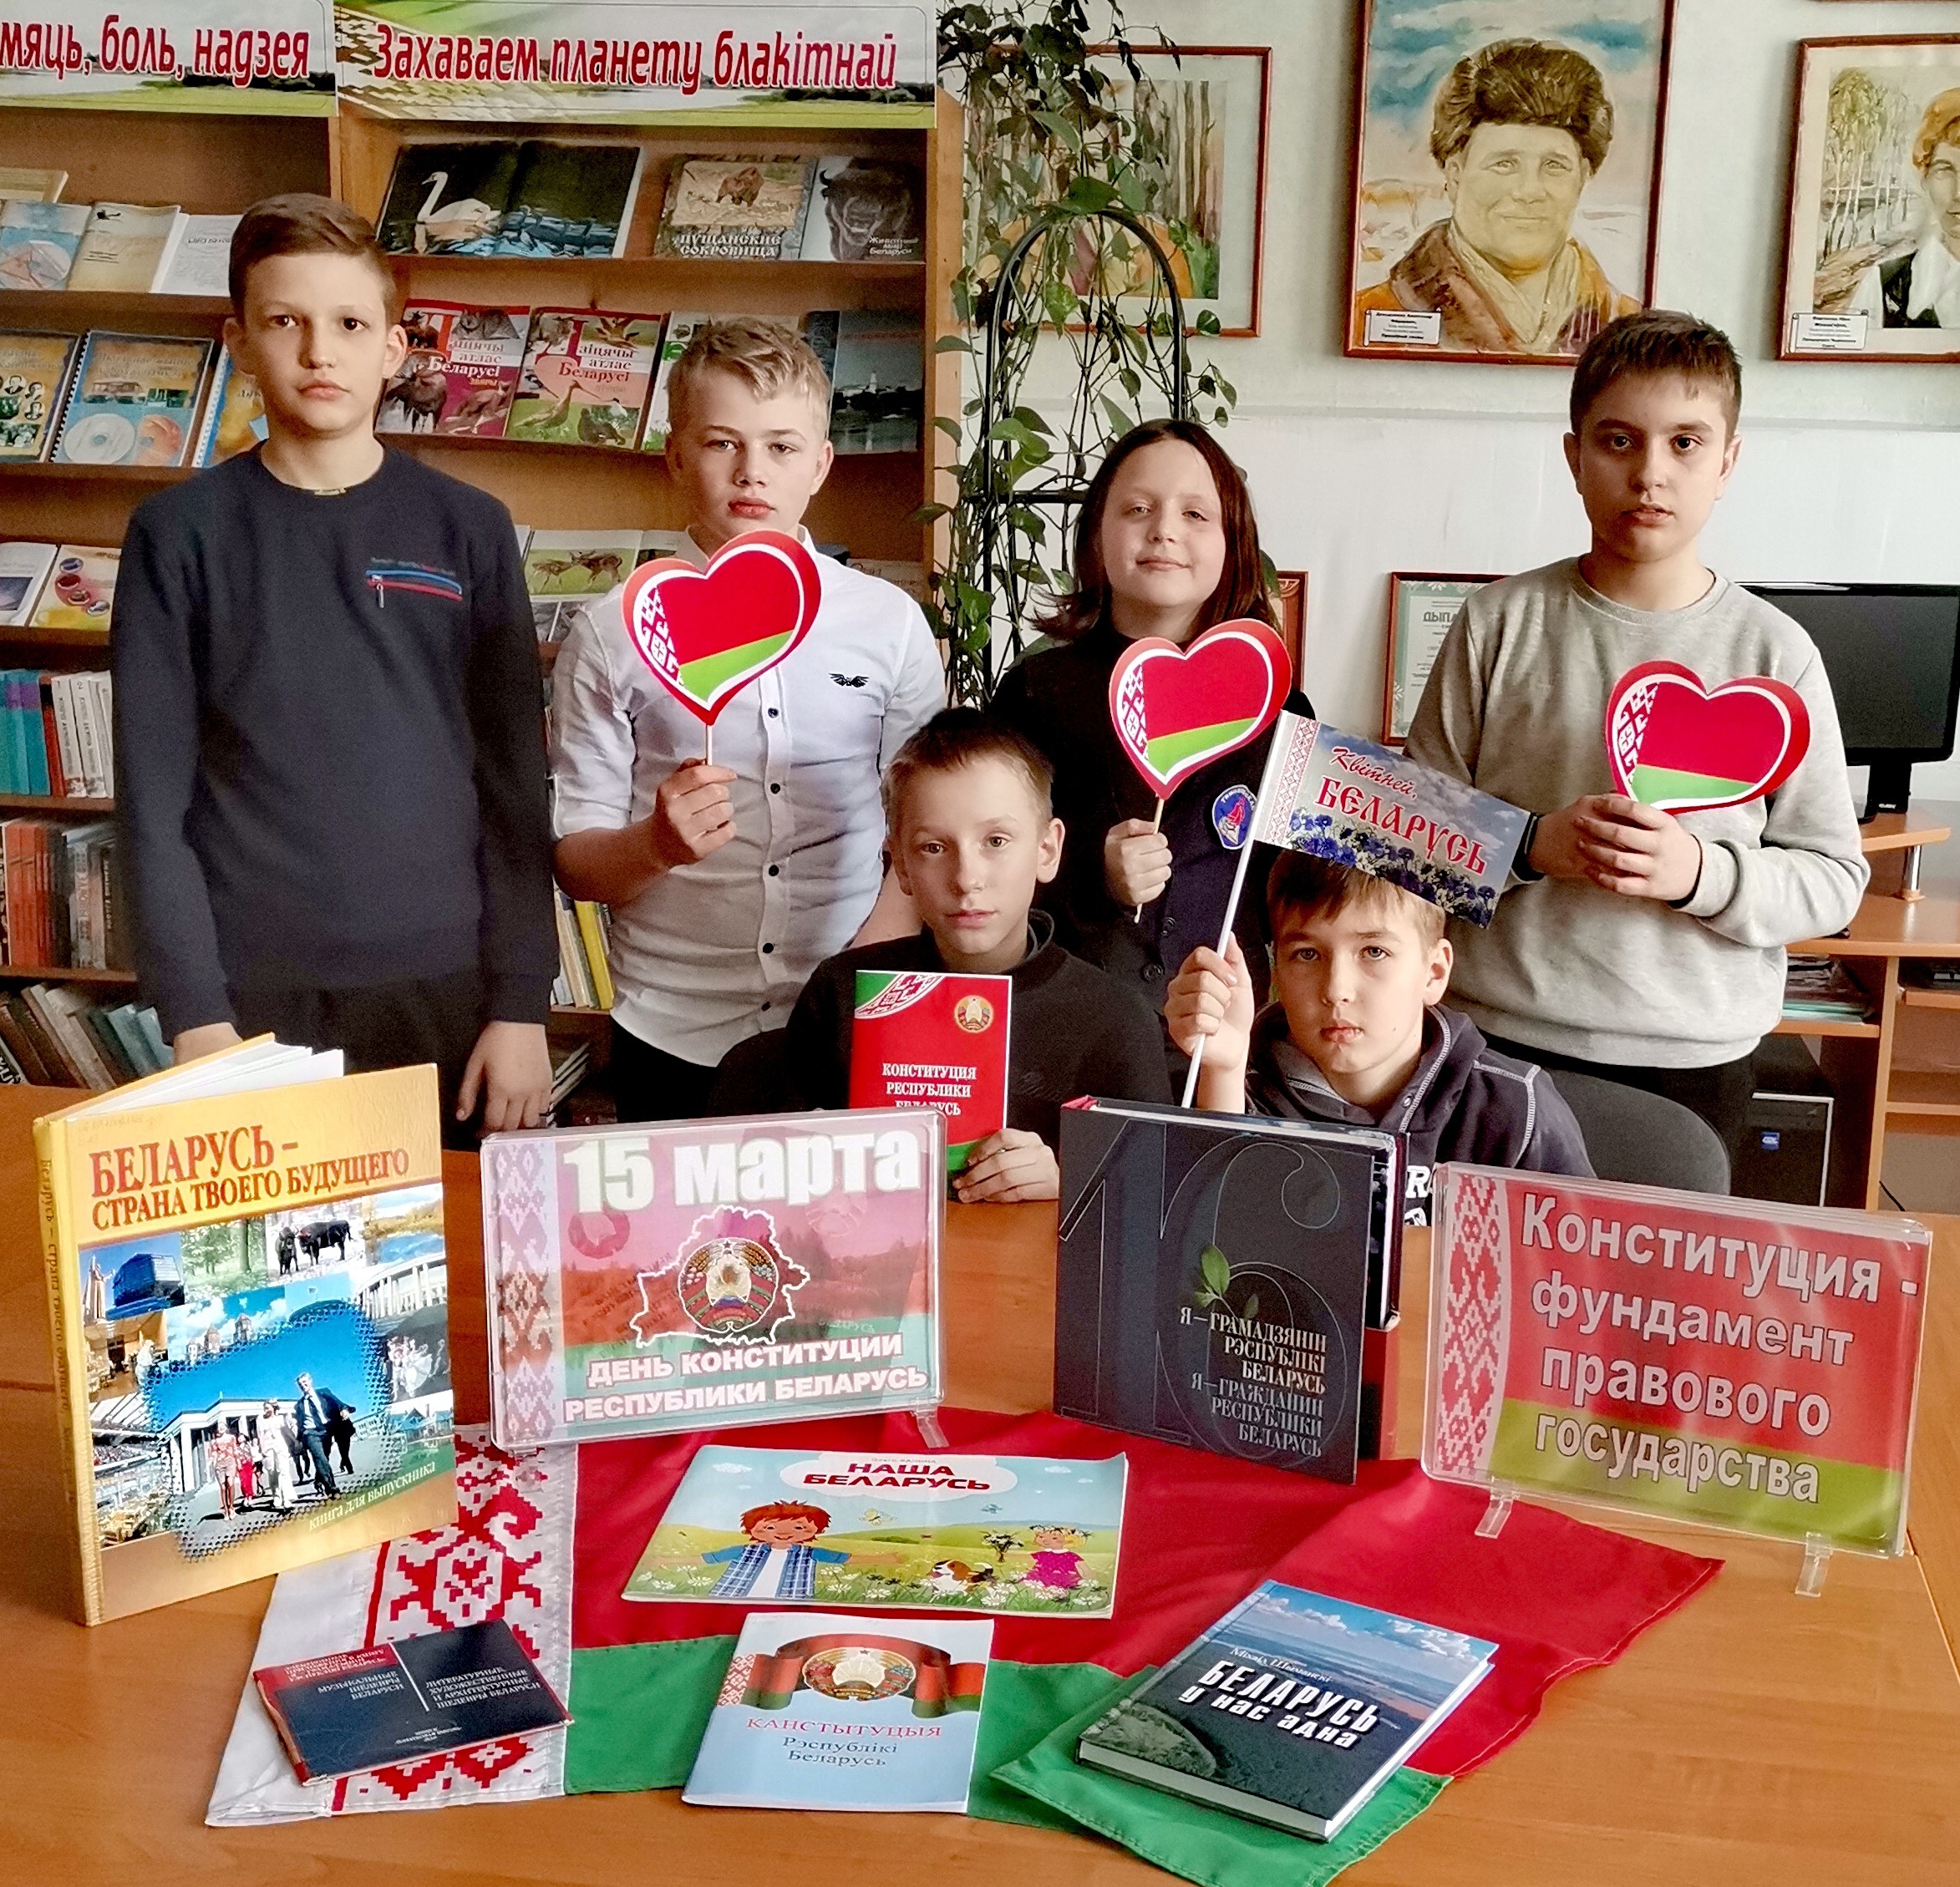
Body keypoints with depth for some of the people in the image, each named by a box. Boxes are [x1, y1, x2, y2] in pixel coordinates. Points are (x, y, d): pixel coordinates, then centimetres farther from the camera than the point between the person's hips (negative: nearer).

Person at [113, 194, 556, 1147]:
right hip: (252, 995, 0)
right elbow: (153, 796, 0)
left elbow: (513, 783, 3)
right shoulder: (179, 534, 2)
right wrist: (195, 1018, -7)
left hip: (444, 991, 1)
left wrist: (521, 1005, -2)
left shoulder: (468, 529, 4)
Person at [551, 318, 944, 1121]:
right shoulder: (615, 633, 0)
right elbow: (573, 859, 0)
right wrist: (658, 844, -20)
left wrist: (888, 935, -9)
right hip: (674, 1040, -1)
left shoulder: (890, 622, 4)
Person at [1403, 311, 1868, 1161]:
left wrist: (1701, 873, -16)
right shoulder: (1501, 623, 0)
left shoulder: (1774, 651, 0)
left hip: (1695, 1058, 1)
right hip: (1498, 1039, 0)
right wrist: (1532, 844, -16)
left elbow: (1834, 877, 1)